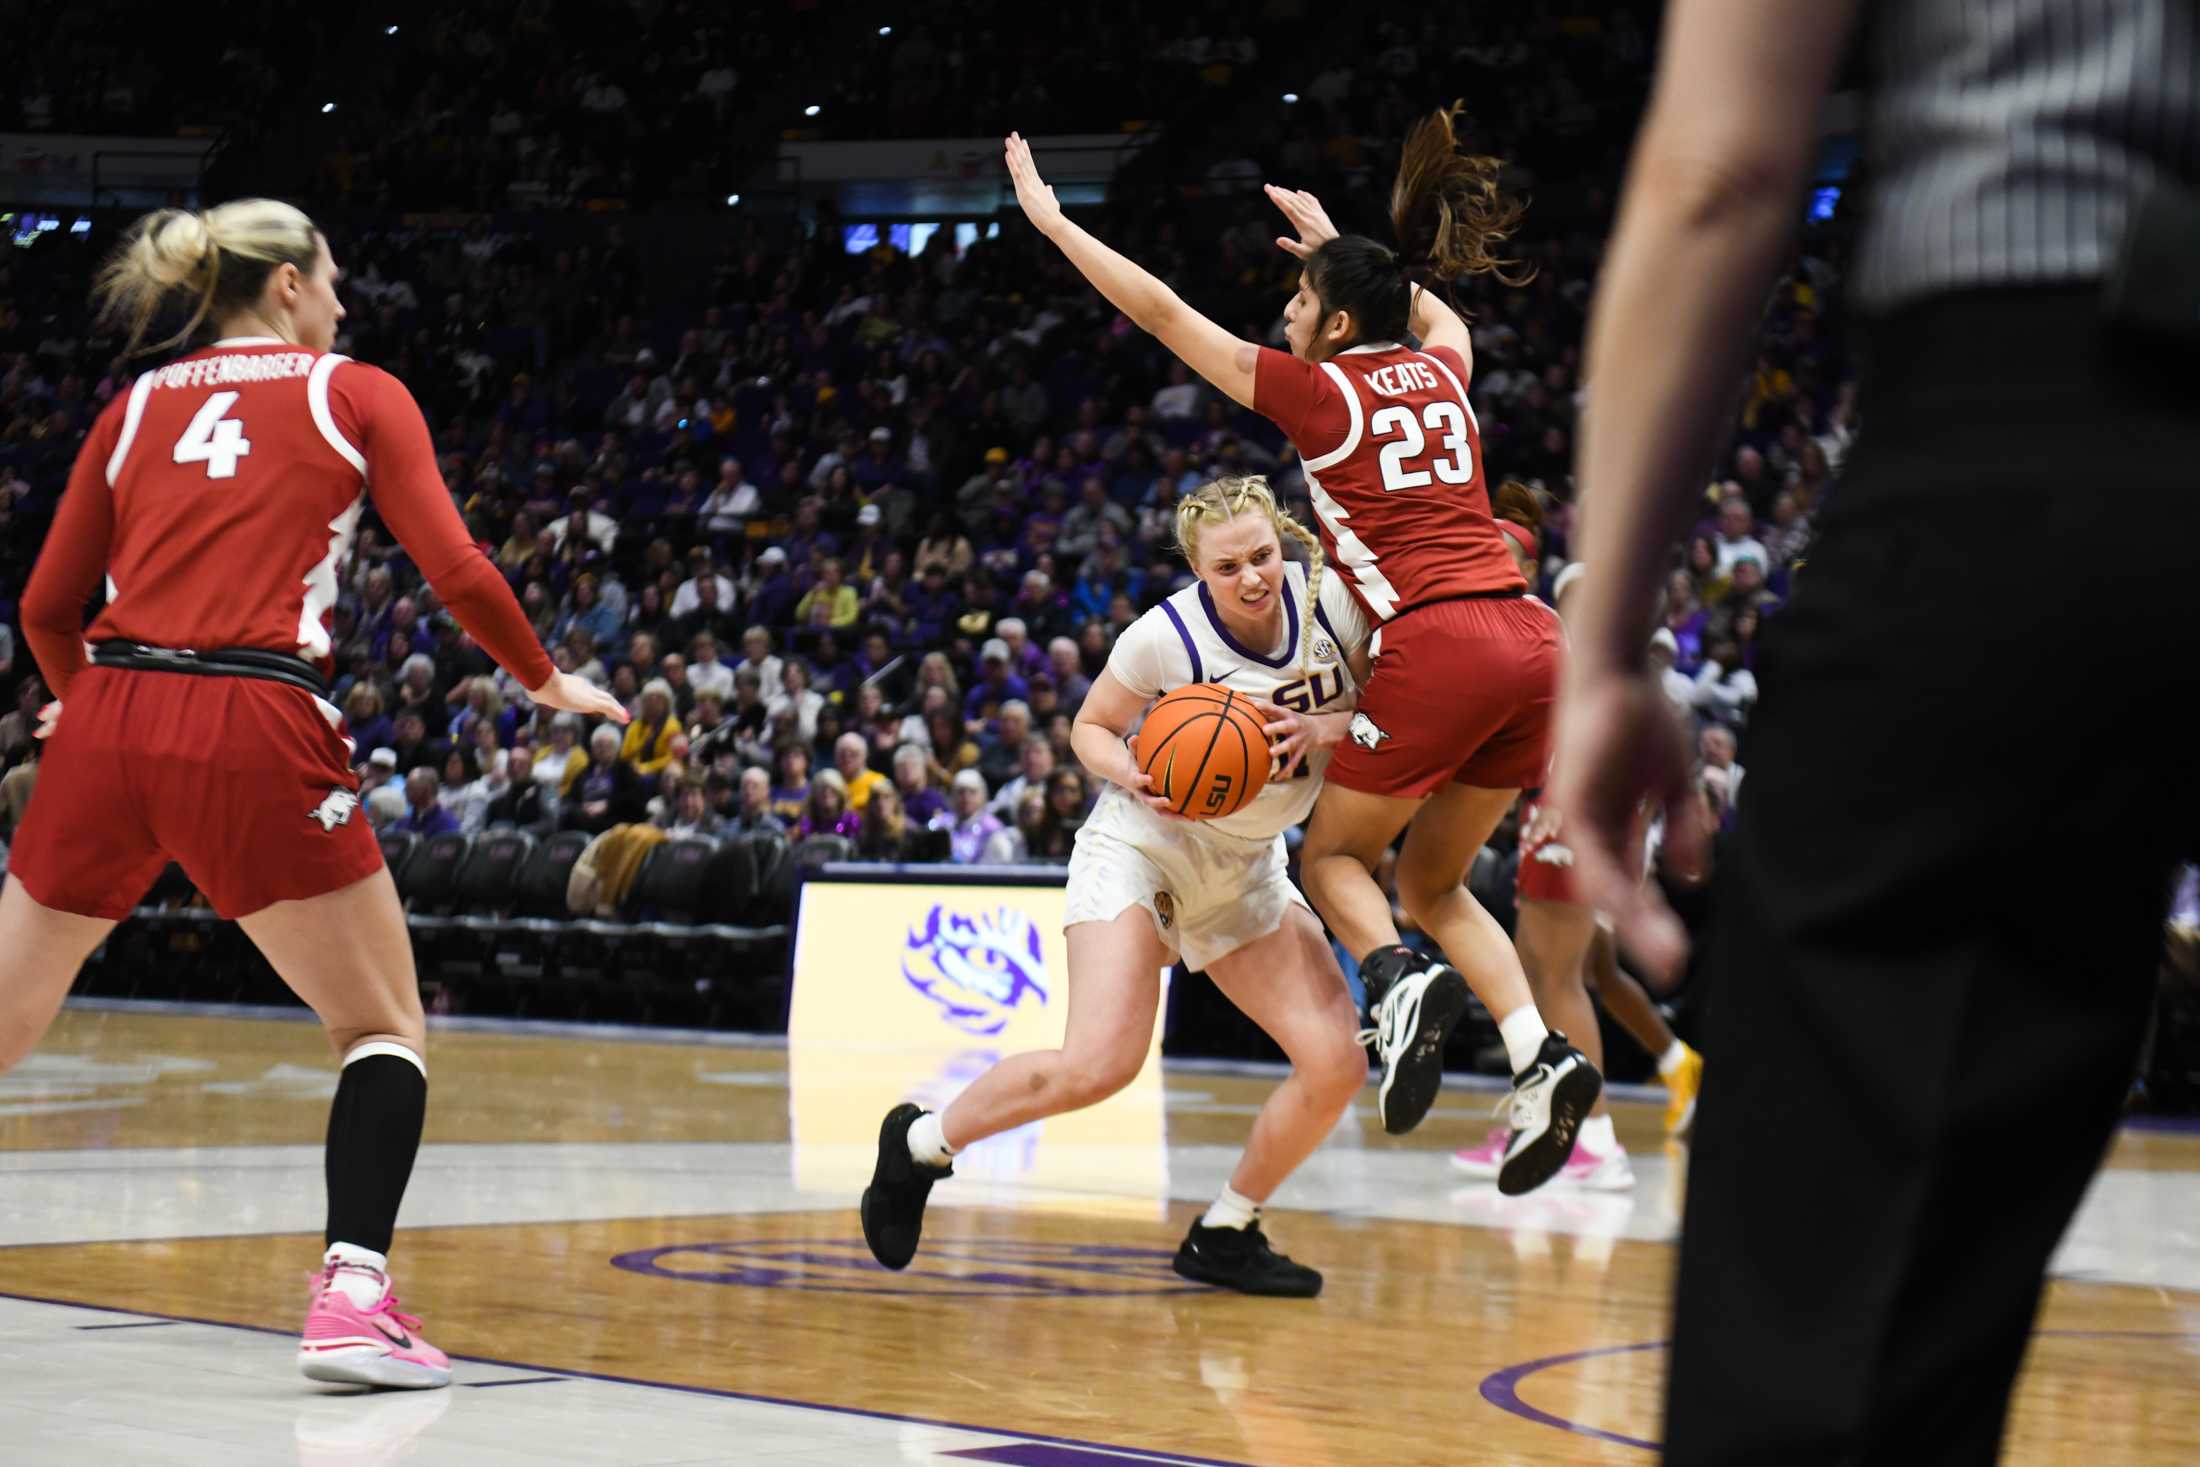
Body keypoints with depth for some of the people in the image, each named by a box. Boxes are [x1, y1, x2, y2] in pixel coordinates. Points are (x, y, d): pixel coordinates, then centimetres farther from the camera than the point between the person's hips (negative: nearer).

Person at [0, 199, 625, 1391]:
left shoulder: (136, 407, 19)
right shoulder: (355, 395, 10)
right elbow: (456, 572, 1)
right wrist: (547, 682, 17)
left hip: (110, 729, 4)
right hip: (254, 732, -3)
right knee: (385, 1027, 11)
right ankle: (352, 1295, -4)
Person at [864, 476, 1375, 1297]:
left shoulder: (1332, 600, -11)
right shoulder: (1167, 636, -19)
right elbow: (1091, 728, -3)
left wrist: (1324, 729, -22)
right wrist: (1135, 776, -24)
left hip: (1246, 865, 5)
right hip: (1141, 846, -5)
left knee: (1337, 1063, -8)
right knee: (1097, 1066, -23)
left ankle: (1222, 1235, 12)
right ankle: (920, 1143, 2)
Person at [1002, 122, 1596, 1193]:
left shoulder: (1318, 391, 2)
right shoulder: (1439, 370, 18)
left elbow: (1161, 313, 7)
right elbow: (1437, 310, 45)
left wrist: (1052, 220, 14)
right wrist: (1344, 247, 53)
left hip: (1436, 650, -6)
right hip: (1530, 640, 6)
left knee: (1331, 855, 13)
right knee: (1431, 882, 19)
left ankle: (1402, 983, -17)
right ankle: (1542, 1057, -1)